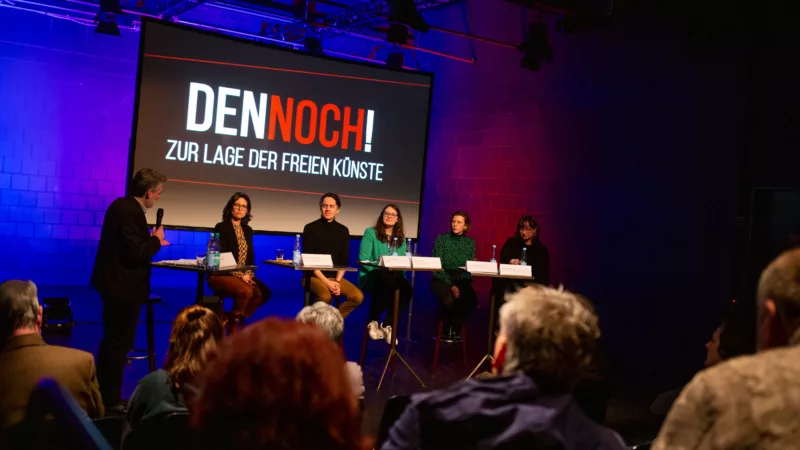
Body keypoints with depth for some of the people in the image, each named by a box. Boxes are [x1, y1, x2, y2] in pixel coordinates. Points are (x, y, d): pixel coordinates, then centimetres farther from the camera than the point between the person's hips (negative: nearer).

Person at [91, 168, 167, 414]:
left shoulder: (122, 205, 8)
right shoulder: (131, 212, -22)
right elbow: (135, 253, -26)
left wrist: (151, 241, 10)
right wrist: (156, 240, -11)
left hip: (115, 282, 11)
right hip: (124, 286, -11)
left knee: (113, 341, 19)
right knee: (119, 343, 0)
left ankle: (103, 394, 30)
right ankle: (110, 399, 10)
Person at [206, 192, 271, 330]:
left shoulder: (248, 230, 15)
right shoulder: (221, 227, -5)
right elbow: (221, 256, -13)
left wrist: (249, 274, -6)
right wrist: (239, 275, -18)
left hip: (244, 275, 7)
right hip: (221, 273, -7)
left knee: (264, 293, -15)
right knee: (246, 291, -32)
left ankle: (233, 319, -1)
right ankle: (232, 323, -8)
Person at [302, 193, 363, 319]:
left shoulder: (343, 231, 8)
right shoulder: (311, 228, -3)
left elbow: (344, 260, 6)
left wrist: (337, 281, -11)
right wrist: (326, 281, -17)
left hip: (335, 276, 4)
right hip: (314, 276, -4)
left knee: (358, 296, -19)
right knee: (325, 296, -35)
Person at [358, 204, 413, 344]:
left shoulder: (401, 238, 16)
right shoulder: (371, 232, 3)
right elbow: (363, 259, -6)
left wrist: (398, 269, -14)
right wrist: (379, 269, -20)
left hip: (394, 276, 4)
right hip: (371, 276, -3)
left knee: (406, 287, -32)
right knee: (386, 280, -40)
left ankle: (387, 324, -13)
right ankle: (372, 321, -17)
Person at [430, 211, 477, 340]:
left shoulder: (470, 242, 7)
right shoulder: (441, 239, -2)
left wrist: (459, 286, -14)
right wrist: (451, 285, -19)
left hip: (462, 281, 3)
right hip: (441, 280, -2)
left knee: (472, 300, -29)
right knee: (449, 300, -34)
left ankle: (456, 328, -3)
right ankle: (445, 329, -3)